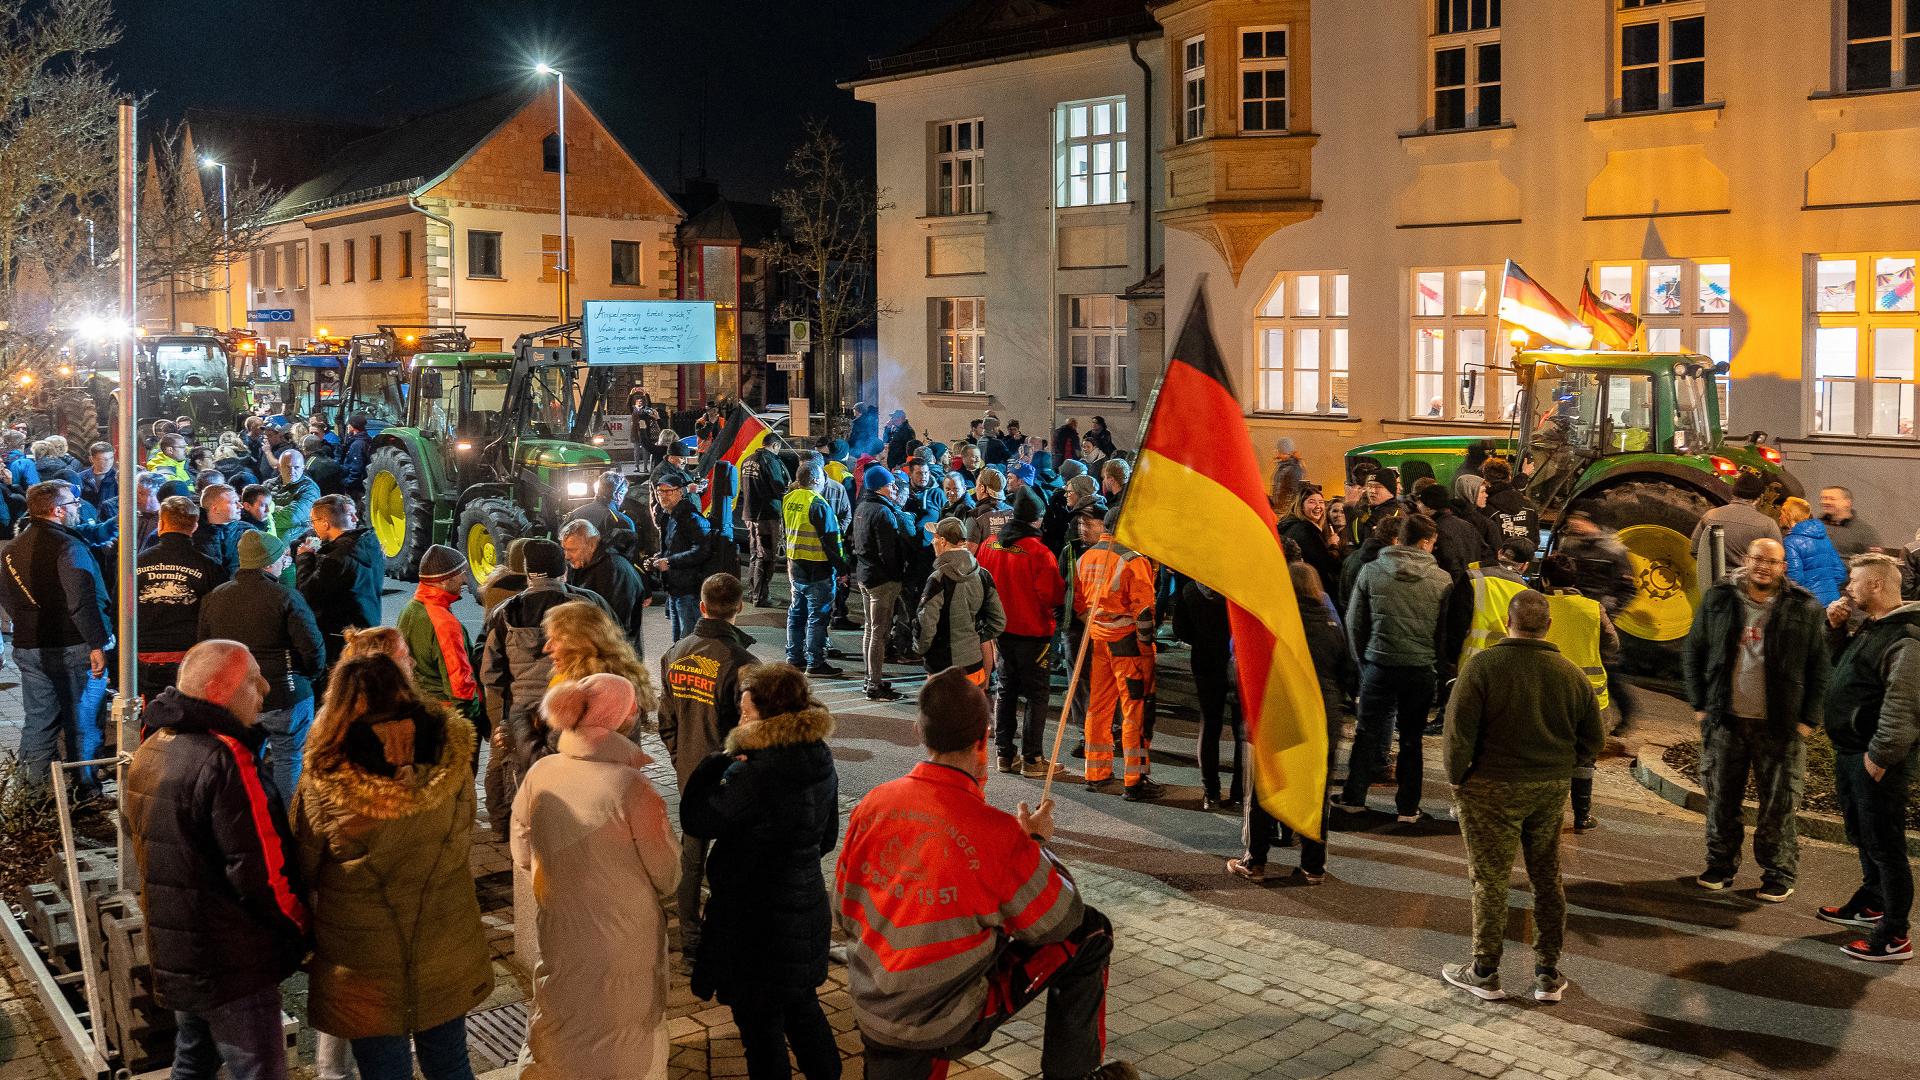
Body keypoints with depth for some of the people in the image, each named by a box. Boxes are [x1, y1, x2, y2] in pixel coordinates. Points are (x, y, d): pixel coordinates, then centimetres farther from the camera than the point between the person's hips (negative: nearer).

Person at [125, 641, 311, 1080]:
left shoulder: (150, 750, 6)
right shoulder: (224, 757, -24)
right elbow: (262, 871, -25)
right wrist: (302, 927, -9)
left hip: (173, 955, 9)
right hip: (232, 965, -9)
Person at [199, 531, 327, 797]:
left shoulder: (214, 598, 5)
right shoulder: (286, 599, -14)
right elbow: (314, 648, -16)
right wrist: (307, 676, 4)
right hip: (284, 697, -5)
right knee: (289, 760, 5)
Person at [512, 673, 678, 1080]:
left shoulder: (539, 776, -9)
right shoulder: (631, 786, -23)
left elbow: (522, 857, 6)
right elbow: (667, 878, -13)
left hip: (560, 943, 4)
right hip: (625, 949, -4)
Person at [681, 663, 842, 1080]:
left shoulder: (752, 775, -27)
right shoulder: (821, 763, -1)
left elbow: (696, 821, -21)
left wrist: (717, 761, -16)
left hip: (757, 923, -8)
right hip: (807, 910, 8)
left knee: (759, 1022, 10)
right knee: (802, 1008, 25)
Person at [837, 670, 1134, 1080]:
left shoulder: (872, 804, -8)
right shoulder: (998, 833, -22)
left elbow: (846, 910, 5)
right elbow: (1061, 921, -7)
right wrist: (1037, 842, 8)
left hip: (872, 1014, 5)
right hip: (951, 1024, -5)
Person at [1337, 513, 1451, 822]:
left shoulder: (1371, 571, -3)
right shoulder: (1442, 580, -4)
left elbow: (1355, 622, 3)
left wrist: (1363, 660, 14)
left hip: (1379, 664, 0)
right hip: (1420, 669, 0)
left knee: (1368, 732, 13)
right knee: (1411, 738, 12)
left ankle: (1353, 798, 19)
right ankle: (1407, 807, 18)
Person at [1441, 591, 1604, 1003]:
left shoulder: (1483, 665, -14)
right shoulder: (1571, 673, 1)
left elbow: (1459, 729, -19)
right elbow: (1593, 741, 6)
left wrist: (1457, 778, -4)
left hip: (1493, 789, -4)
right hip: (1551, 791, 4)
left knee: (1491, 881, 5)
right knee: (1547, 878, 16)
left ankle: (1484, 973, 15)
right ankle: (1548, 974, 24)